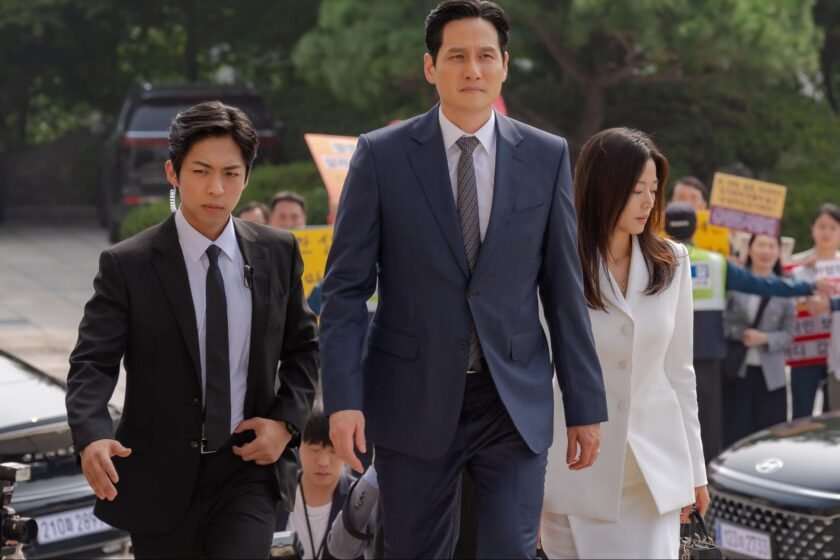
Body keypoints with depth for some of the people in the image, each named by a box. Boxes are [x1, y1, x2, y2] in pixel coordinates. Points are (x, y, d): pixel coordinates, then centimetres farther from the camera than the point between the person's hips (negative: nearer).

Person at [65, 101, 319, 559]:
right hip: (161, 475, -1)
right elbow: (92, 362, -12)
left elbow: (301, 347, 12)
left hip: (248, 463, 1)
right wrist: (92, 436, -31)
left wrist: (286, 420, -5)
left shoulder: (277, 253, 2)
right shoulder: (127, 265, -8)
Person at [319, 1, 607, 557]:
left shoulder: (547, 157, 3)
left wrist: (586, 404, 5)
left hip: (514, 405, 1)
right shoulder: (382, 155, -1)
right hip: (413, 402, 0)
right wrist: (344, 399, -11)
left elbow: (565, 290, 6)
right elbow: (346, 287, -2)